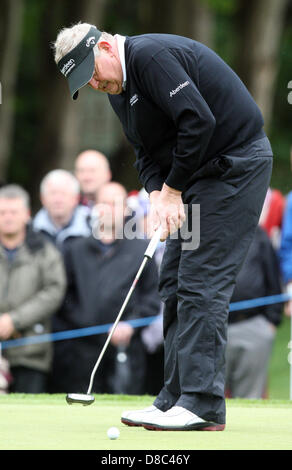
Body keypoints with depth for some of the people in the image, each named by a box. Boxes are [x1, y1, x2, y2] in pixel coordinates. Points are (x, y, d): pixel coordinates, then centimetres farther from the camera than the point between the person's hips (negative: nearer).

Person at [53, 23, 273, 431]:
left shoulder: (151, 56, -21)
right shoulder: (118, 88, 11)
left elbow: (198, 121, -27)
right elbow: (146, 152, 13)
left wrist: (173, 189, -16)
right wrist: (158, 194, -8)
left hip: (235, 163, -10)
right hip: (199, 173, 10)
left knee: (201, 282, -14)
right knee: (175, 281, 9)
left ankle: (203, 407, -14)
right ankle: (178, 399, 11)